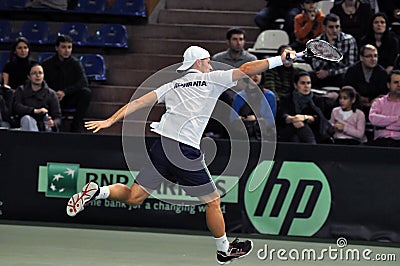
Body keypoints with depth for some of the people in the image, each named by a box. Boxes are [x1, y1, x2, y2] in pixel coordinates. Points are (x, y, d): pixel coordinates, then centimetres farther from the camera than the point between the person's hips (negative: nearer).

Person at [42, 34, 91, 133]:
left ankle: (76, 125, -19)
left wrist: (65, 92, -24)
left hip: (70, 99, 2)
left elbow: (83, 83, -12)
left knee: (86, 92, -28)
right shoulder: (47, 64, 2)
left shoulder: (76, 63, 1)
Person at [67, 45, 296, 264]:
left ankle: (98, 191, -9)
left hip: (162, 146, 5)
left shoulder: (172, 86, 19)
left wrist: (110, 121, 14)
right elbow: (245, 70, 3)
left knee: (134, 197, 11)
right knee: (213, 201, 10)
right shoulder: (211, 80, 6)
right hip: (186, 151, -5)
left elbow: (139, 102, 13)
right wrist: (280, 59, 9)